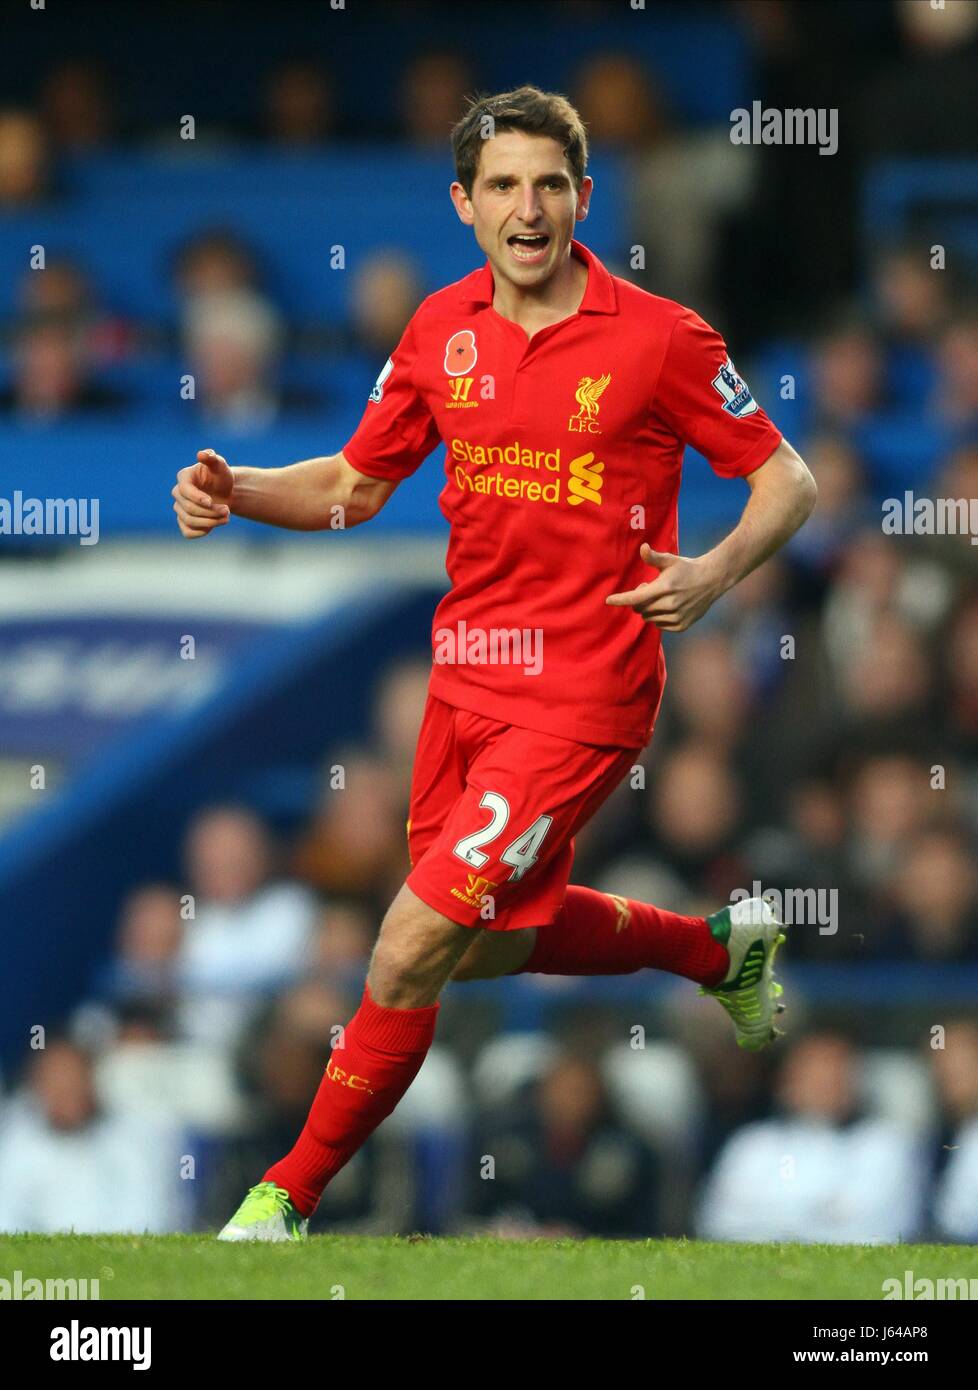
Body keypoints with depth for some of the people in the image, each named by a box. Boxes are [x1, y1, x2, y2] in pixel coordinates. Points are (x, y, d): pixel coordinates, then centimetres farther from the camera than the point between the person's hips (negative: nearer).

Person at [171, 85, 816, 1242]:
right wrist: (234, 492, -5)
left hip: (583, 691, -7)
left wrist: (717, 570, -22)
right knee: (486, 944, 20)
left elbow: (786, 480, -3)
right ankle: (720, 946, 43)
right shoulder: (444, 330, 4)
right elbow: (356, 483, 13)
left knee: (409, 956, -12)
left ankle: (290, 1195, 4)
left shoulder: (659, 338, -10)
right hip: (467, 672, 7)